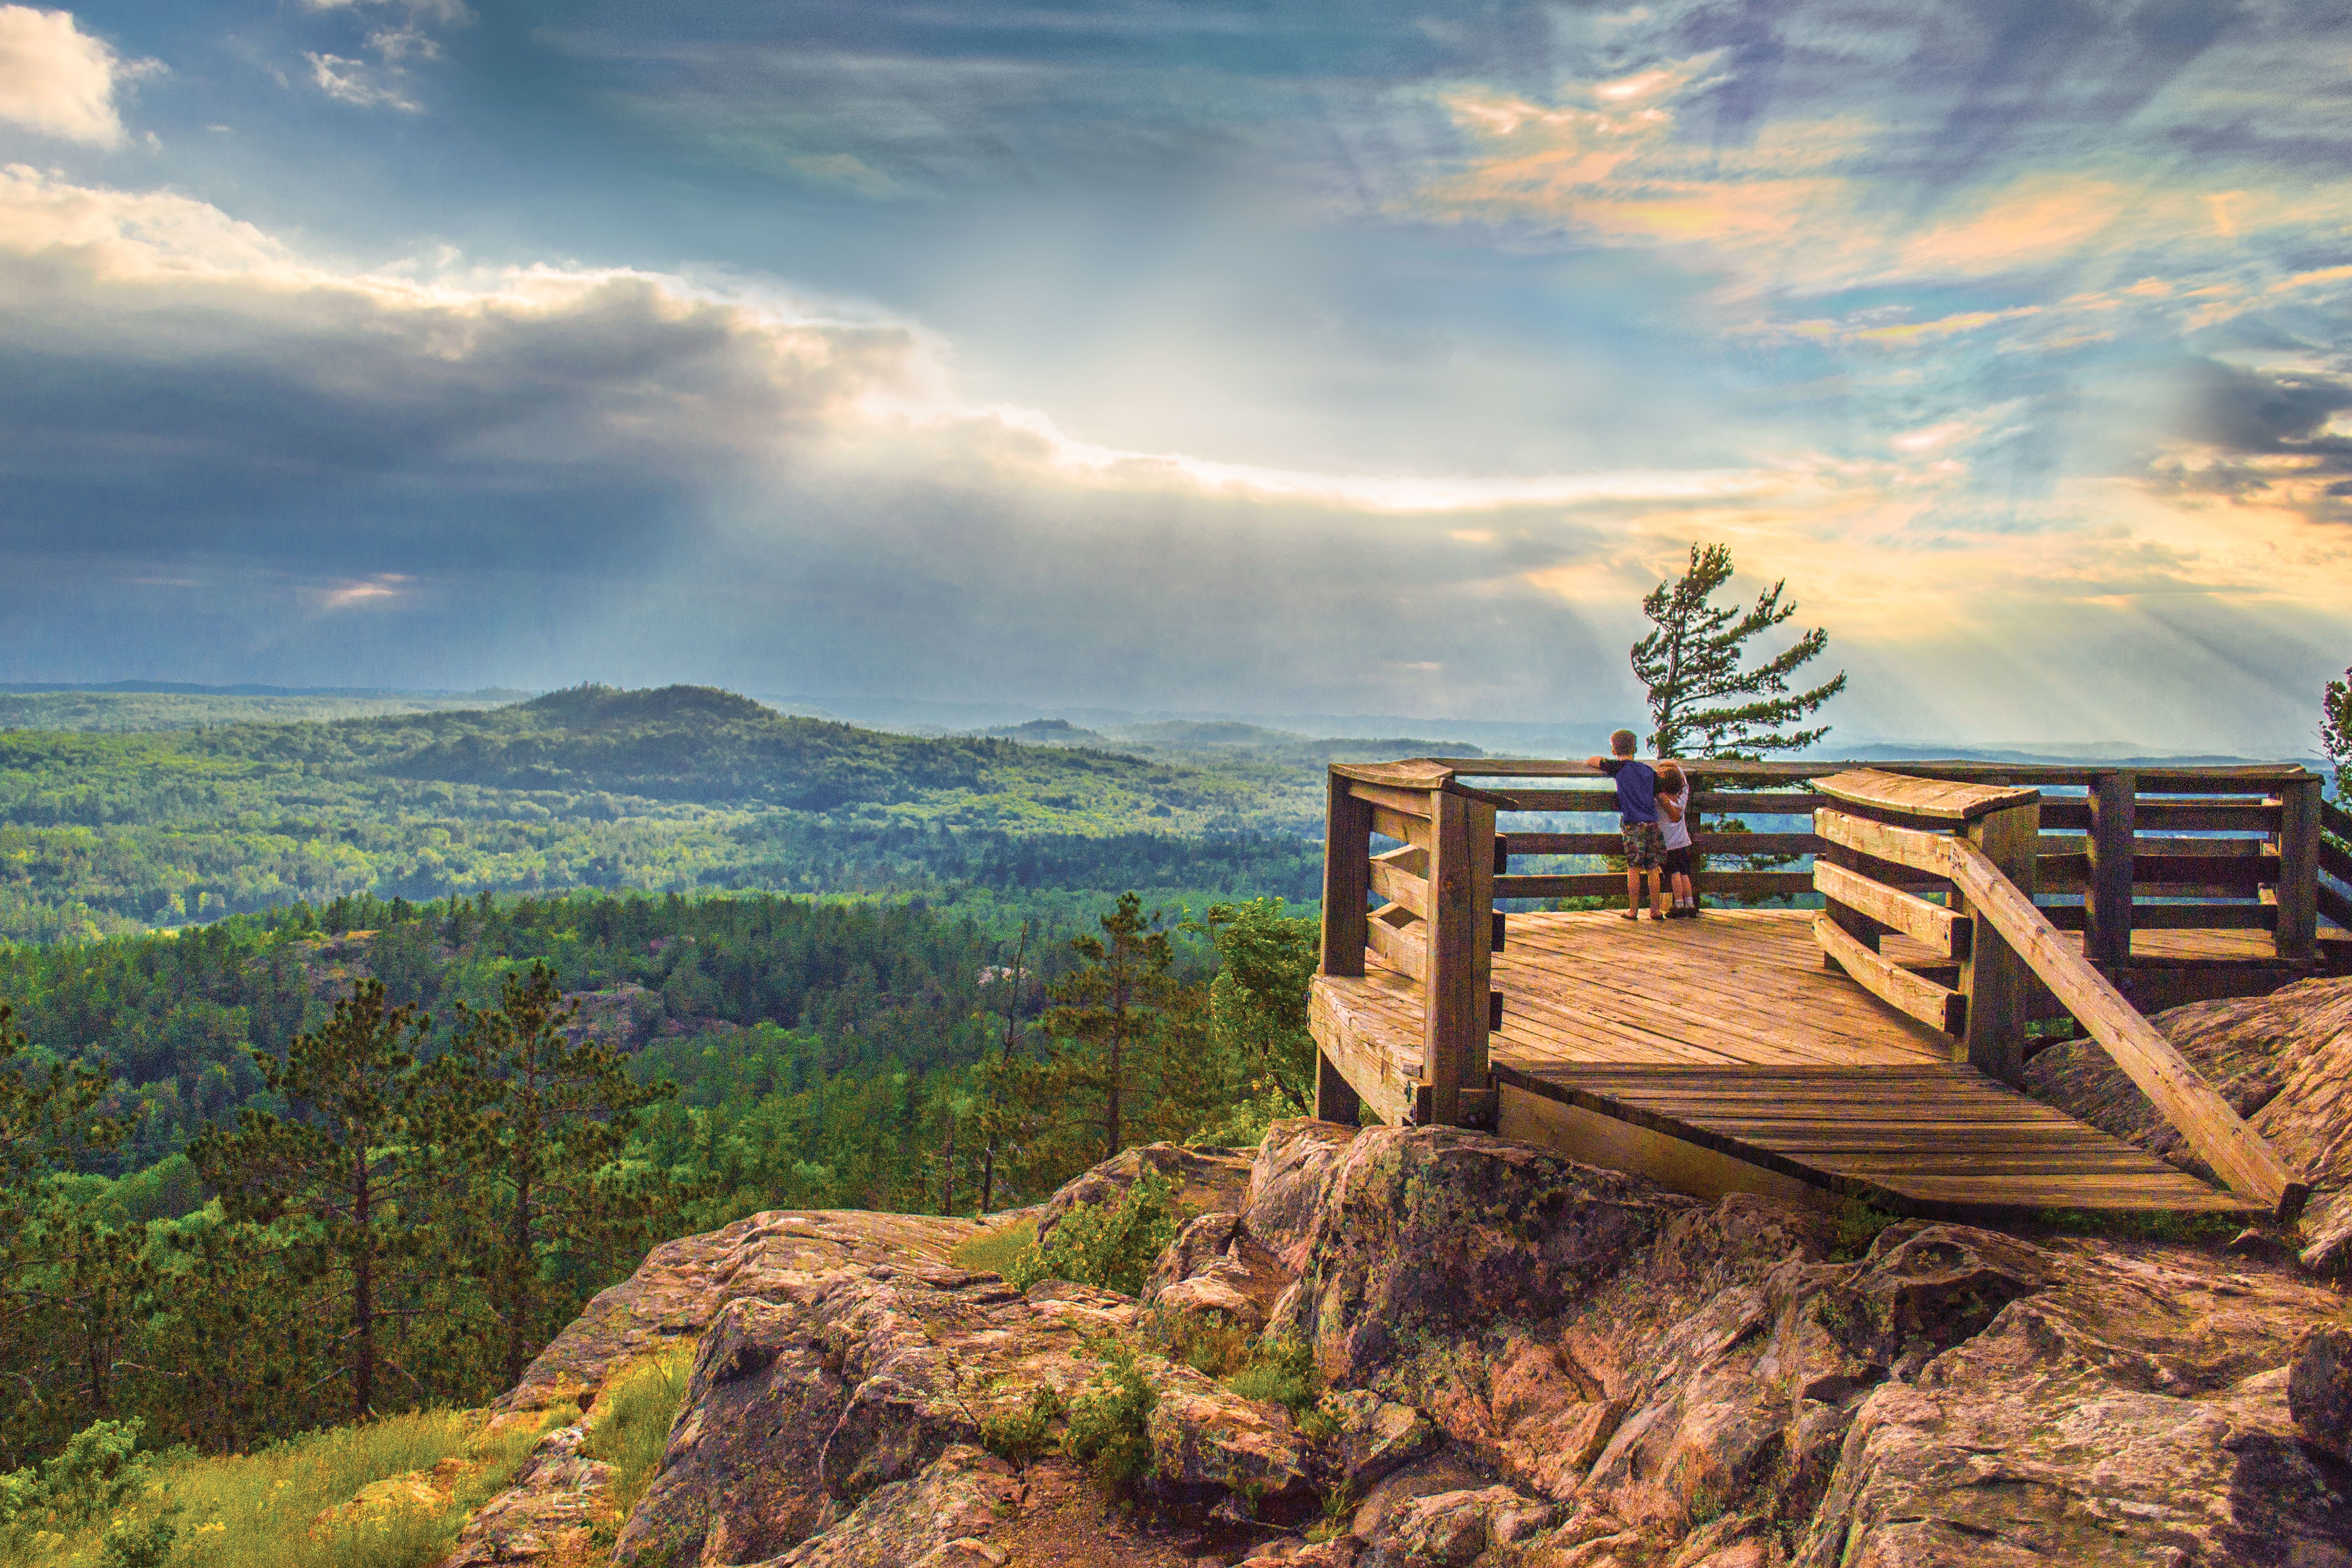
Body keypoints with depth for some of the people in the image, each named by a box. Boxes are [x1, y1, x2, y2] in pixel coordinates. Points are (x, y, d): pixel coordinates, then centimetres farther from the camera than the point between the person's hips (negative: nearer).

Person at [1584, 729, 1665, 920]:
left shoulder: (1620, 767, -2)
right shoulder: (1649, 771, 12)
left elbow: (1588, 762, 0)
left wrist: (1603, 762, 17)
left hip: (1633, 825, -4)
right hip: (1652, 823, 4)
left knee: (1633, 869, 0)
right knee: (1653, 868, 7)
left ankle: (1633, 910, 4)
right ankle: (1656, 910, 10)